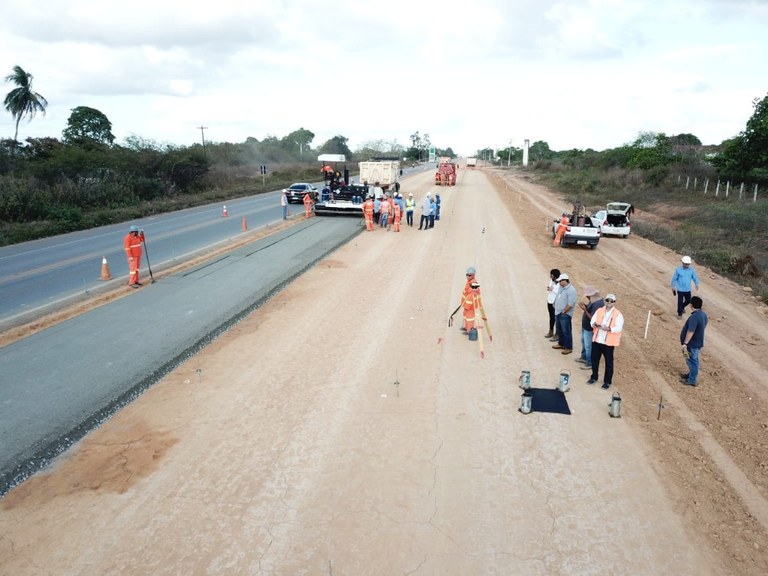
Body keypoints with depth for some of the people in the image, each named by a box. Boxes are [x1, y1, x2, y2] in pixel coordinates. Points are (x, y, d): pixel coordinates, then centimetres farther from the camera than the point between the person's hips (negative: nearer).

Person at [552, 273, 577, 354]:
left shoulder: (571, 290, -20)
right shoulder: (561, 287, 8)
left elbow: (570, 304, -23)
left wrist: (563, 311, -17)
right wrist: (555, 304, 10)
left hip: (565, 315, -9)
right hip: (558, 313, 9)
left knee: (566, 332, -1)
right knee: (559, 330, 20)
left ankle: (568, 348, 8)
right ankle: (561, 344, 35)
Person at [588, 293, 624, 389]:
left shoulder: (618, 314, -8)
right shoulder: (599, 311, 5)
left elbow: (619, 328, -15)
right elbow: (592, 321, 3)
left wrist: (609, 328, -32)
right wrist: (595, 324, -21)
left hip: (609, 342, -4)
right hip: (597, 340, 4)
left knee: (609, 362, 5)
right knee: (594, 359, 14)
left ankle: (607, 381, 17)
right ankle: (594, 377, 31)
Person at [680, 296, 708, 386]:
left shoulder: (694, 317, -30)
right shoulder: (703, 314, 1)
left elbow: (690, 332, -29)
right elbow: (704, 326, 14)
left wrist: (685, 343, -24)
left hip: (692, 344, -9)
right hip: (698, 342, 9)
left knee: (691, 361, 5)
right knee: (693, 360, 23)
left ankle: (692, 380, 16)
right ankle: (692, 374, 39)